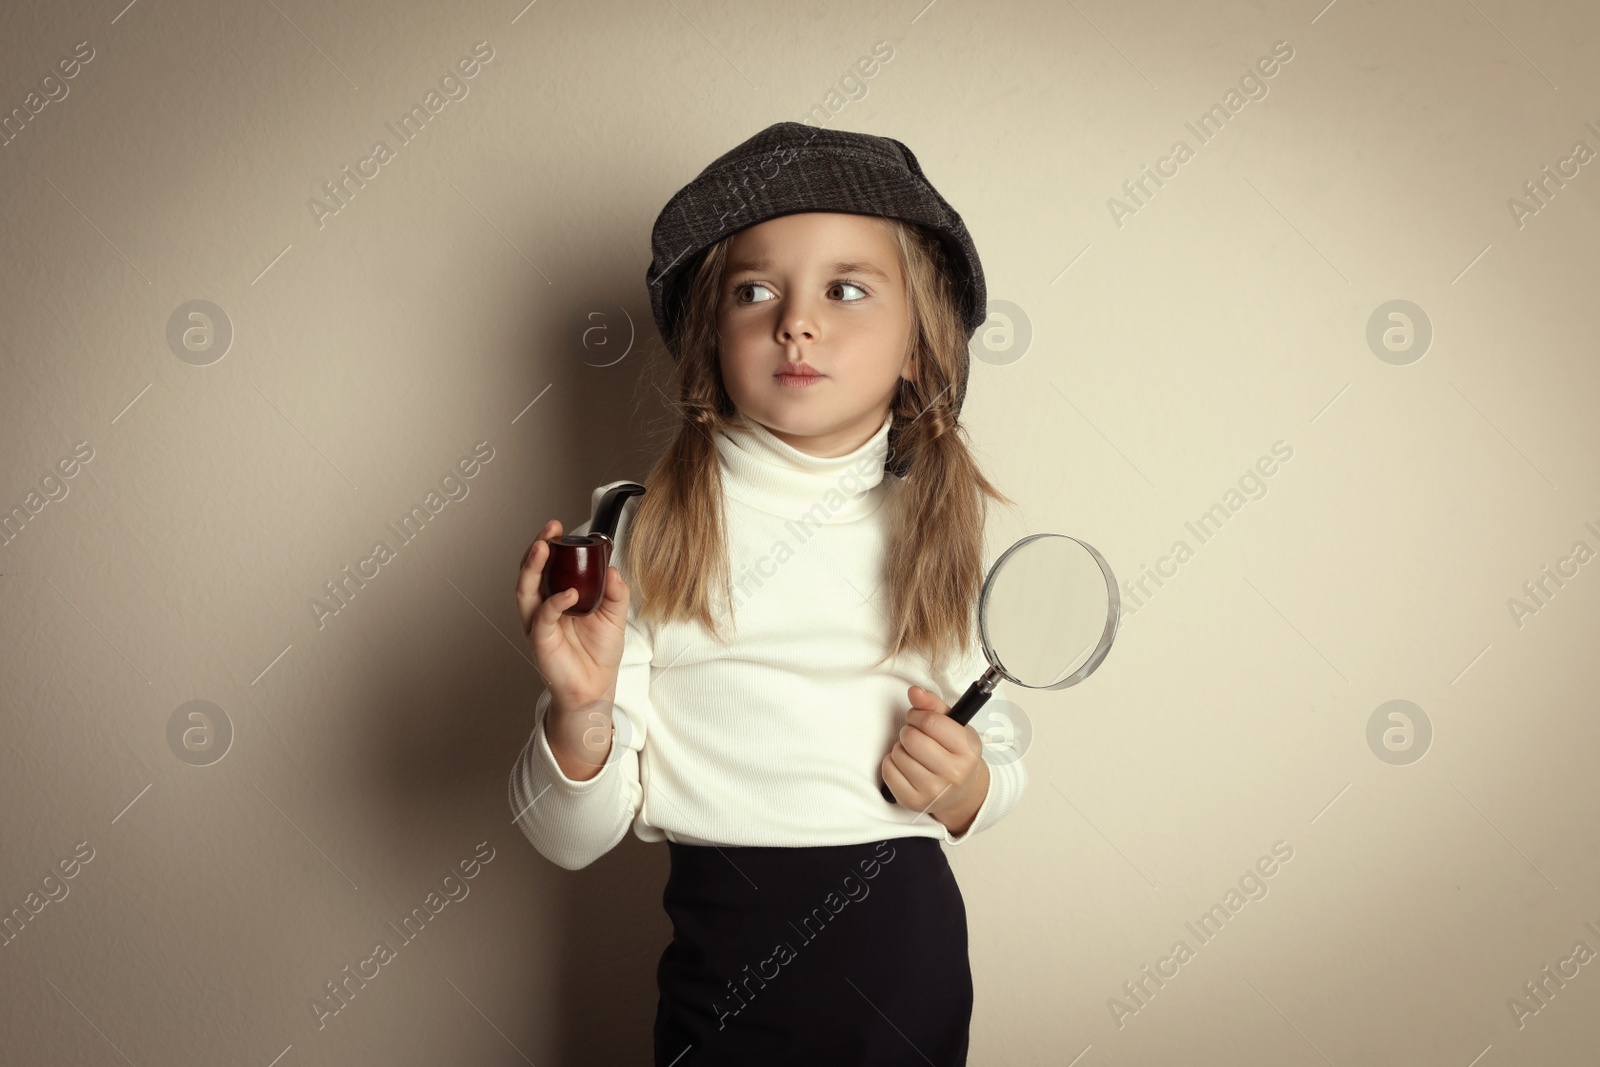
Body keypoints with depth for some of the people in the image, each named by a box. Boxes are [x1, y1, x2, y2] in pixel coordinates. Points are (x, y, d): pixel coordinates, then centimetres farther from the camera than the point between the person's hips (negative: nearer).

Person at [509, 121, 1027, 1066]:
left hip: (908, 952, 3)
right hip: (726, 960, -2)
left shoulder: (933, 533, 0)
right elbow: (574, 840, -7)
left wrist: (967, 786, -8)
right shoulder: (640, 536, -9)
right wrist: (581, 711, -26)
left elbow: (997, 768, 13)